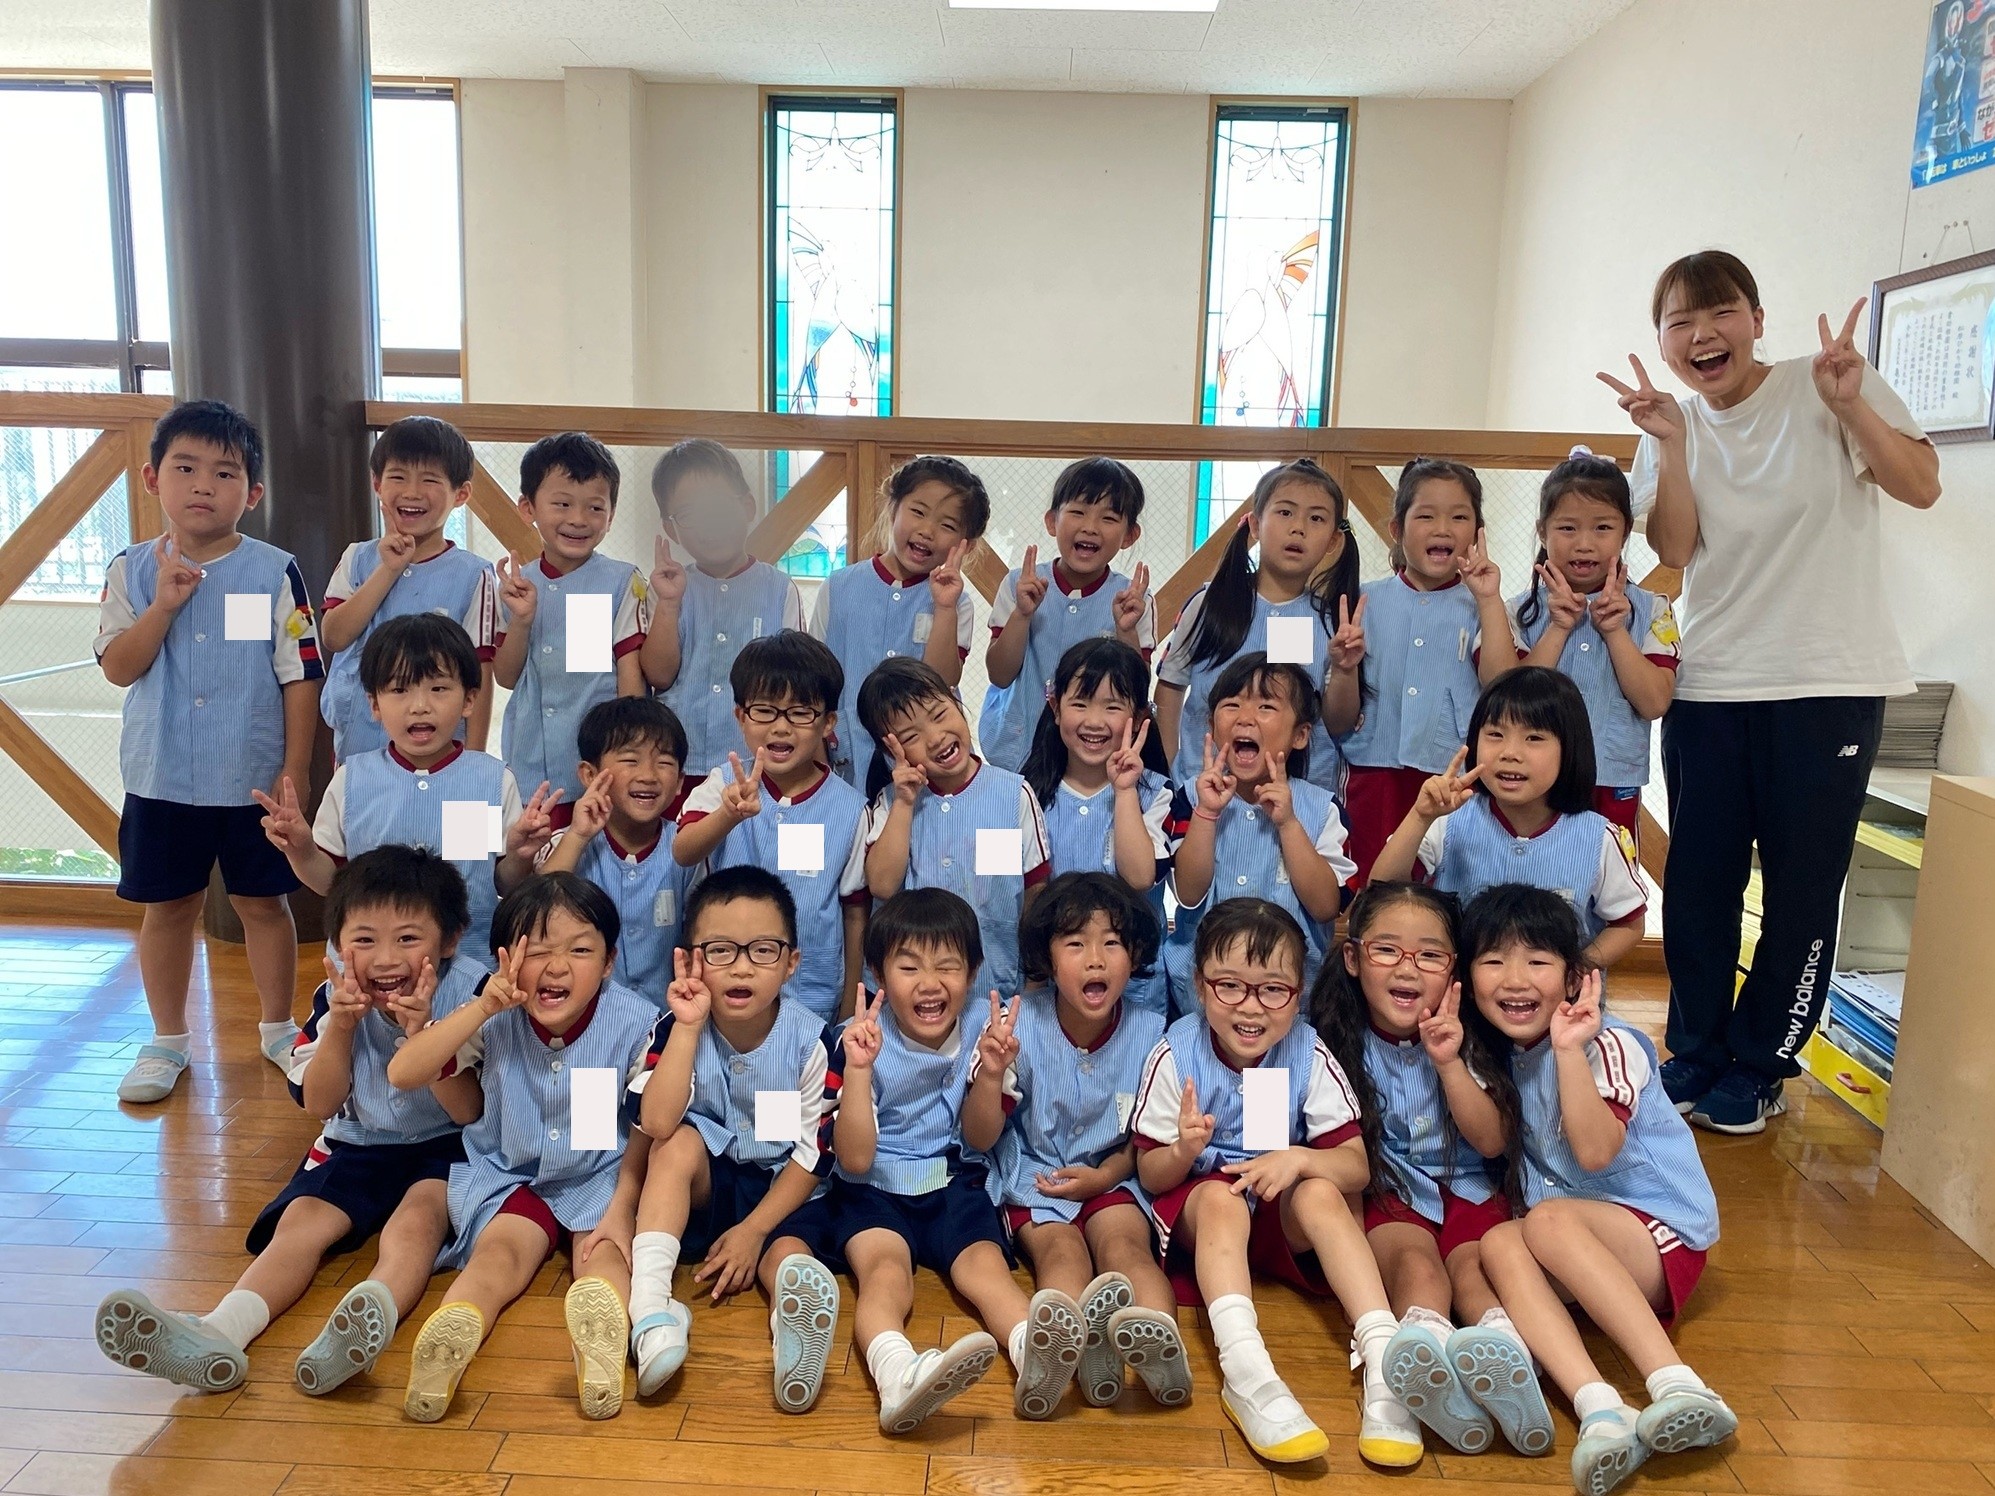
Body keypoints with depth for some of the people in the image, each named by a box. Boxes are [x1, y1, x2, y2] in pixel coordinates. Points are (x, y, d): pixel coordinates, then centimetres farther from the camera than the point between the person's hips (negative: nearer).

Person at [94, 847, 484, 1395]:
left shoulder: (467, 991, -17)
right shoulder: (337, 998, -6)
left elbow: (469, 1111, -19)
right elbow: (318, 1104, -4)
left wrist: (423, 1033, -32)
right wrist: (339, 1027, -20)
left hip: (441, 1147, -5)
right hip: (356, 1145, 5)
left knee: (416, 1218, -32)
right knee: (300, 1221, -18)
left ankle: (373, 1319, -58)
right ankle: (218, 1333, -38)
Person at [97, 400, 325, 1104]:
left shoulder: (274, 572, -7)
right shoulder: (132, 570, 0)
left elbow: (300, 677, -6)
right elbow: (118, 667, -6)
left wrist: (294, 772, -8)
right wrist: (165, 604, -20)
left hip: (254, 779, -2)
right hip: (161, 780, 2)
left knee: (263, 903, 11)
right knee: (167, 908, 13)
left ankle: (278, 1026, 28)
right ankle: (167, 1039, 29)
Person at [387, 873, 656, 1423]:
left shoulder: (635, 1022, -16)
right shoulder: (496, 1020, -12)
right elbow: (402, 1074, -21)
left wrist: (621, 1210, -19)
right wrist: (481, 1007, -30)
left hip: (601, 1177, -1)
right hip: (509, 1174, 2)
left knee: (604, 1252, -30)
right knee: (502, 1249, -27)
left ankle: (602, 1324, -59)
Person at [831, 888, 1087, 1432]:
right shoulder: (863, 1040, -10)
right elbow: (855, 1159, -15)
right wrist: (857, 1069, -29)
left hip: (953, 1186, 2)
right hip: (874, 1191, -2)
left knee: (986, 1264, -27)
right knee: (885, 1270, -32)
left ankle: (1035, 1357, -56)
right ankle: (898, 1377, -62)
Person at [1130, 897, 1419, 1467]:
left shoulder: (1310, 1056, -11)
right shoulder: (1175, 1055, -14)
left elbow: (1356, 1166, -9)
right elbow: (1151, 1176, -8)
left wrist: (1298, 1158, -30)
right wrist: (1184, 1150, -32)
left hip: (1283, 1211, 2)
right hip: (1197, 1206, -1)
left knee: (1319, 1193, -29)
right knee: (1221, 1197, -33)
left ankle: (1384, 1362, -36)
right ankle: (1246, 1372, -47)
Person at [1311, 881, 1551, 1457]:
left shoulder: (1467, 1037, -1)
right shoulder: (1342, 1042, -5)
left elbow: (1492, 1142, -6)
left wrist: (1449, 1062, -17)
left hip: (1470, 1193, 3)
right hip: (1388, 1197, -2)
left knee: (1472, 1266, -28)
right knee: (1418, 1263, -32)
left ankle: (1504, 1347, -57)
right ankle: (1430, 1363, -62)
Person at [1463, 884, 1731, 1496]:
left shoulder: (1606, 1045, -12)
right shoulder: (1502, 1051, 6)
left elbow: (1595, 1152, -25)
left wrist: (1569, 1050, -30)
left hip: (1663, 1232, -5)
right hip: (1578, 1248, 5)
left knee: (1548, 1221, -34)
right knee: (1498, 1244, -28)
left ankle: (1679, 1387, -42)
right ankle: (1602, 1411, -46)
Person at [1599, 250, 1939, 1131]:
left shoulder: (1829, 387, -3)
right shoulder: (1674, 429, 5)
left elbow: (1921, 487, -9)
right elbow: (1675, 549, -7)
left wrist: (1851, 406, -21)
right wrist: (1671, 443, -16)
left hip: (1829, 685, -3)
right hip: (1708, 688, 3)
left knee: (1803, 887, 5)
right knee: (1696, 882, 8)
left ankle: (1758, 1068, 21)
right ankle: (1695, 1055, 25)